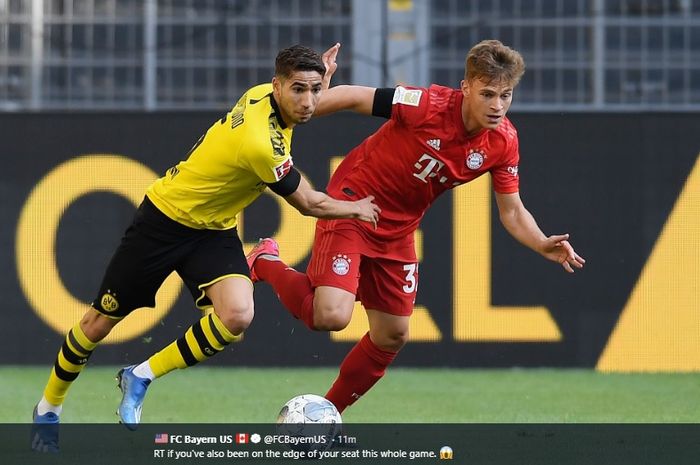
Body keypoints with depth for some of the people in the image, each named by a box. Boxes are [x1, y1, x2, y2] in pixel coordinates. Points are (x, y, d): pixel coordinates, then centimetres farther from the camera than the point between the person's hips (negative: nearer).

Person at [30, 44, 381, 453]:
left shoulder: (263, 94, -11)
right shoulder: (263, 145, -34)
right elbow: (310, 204, -18)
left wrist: (321, 76, 5)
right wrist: (357, 209, -1)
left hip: (214, 230, 7)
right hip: (164, 220, -7)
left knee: (237, 315, -18)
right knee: (101, 321, 8)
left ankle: (142, 377, 1)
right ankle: (49, 407, 32)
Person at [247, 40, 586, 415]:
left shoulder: (503, 142, -11)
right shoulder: (428, 106, -28)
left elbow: (512, 211, -2)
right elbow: (351, 97, -21)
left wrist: (542, 245, -21)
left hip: (398, 231, 6)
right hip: (352, 203, -6)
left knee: (392, 337, 10)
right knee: (332, 315, -24)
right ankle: (266, 264, 6)